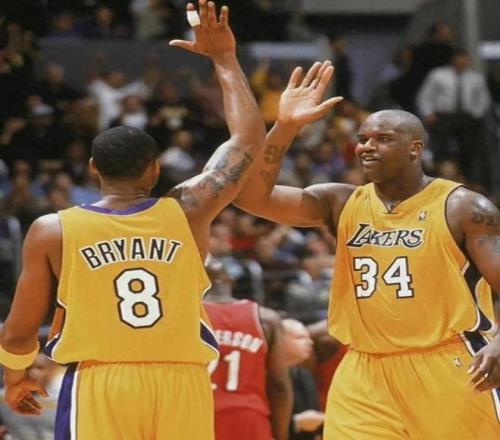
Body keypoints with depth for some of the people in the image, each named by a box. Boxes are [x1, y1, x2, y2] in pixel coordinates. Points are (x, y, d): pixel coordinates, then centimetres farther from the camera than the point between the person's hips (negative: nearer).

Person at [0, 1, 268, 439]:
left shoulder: (53, 230, 0)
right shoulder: (186, 213, 3)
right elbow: (249, 138, 15)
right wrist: (225, 60, 25)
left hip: (99, 385, -2)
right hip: (181, 384, 2)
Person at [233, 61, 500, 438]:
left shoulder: (462, 208, -4)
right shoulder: (342, 204, 7)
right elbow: (251, 195, -1)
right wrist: (286, 127, -13)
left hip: (450, 369, -4)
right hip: (366, 377, 4)